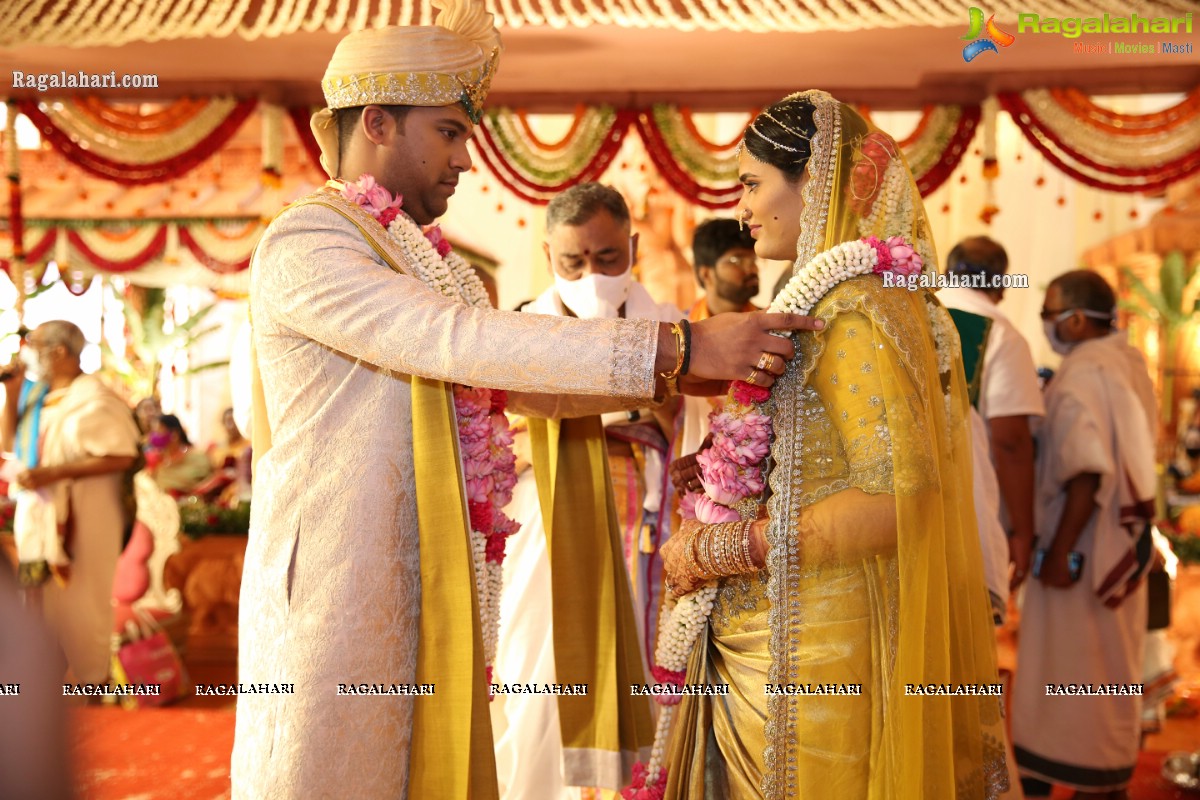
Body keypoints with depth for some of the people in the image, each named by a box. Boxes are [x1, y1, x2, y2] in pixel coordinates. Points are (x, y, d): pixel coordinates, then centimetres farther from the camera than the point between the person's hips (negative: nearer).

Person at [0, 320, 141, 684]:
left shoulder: (93, 399, -14)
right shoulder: (35, 391, 10)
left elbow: (121, 456, -20)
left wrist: (52, 472, -23)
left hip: (79, 517, -7)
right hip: (38, 513, 7)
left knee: (76, 599, 0)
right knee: (42, 597, 11)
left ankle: (89, 678, 12)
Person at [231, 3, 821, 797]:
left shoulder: (412, 258, 15)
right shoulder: (304, 243, -12)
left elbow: (519, 383, 16)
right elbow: (462, 339, -25)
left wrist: (671, 378, 5)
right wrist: (676, 347, -26)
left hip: (424, 593, 8)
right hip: (335, 590, -8)